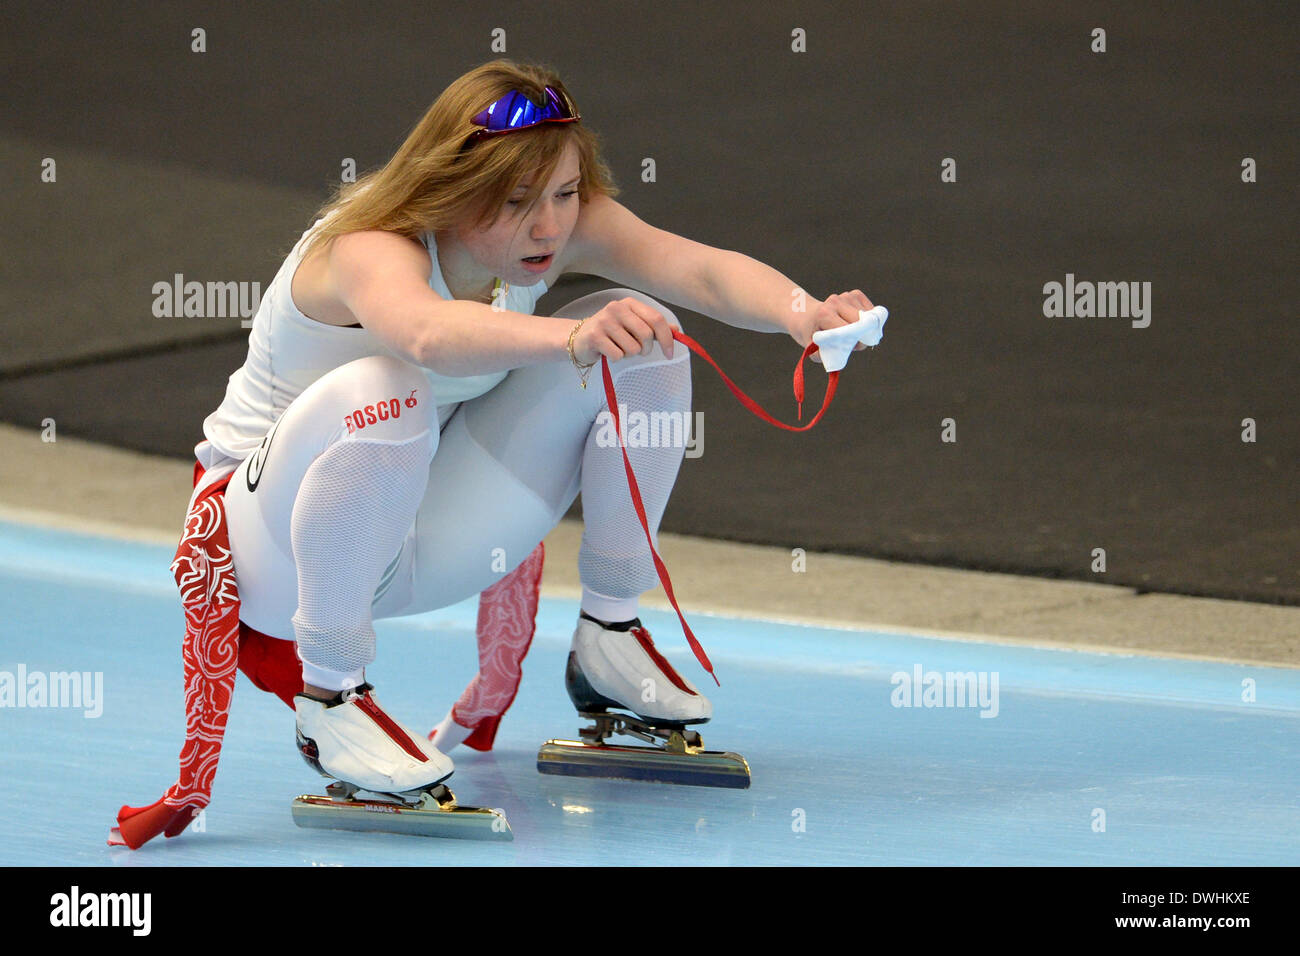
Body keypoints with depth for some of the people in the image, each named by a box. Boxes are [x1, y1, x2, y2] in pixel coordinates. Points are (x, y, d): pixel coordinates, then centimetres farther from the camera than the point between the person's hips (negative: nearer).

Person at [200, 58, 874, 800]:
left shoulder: (563, 228, -13)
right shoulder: (369, 250, -32)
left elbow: (702, 269, -29)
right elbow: (428, 332, -57)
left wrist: (800, 312, -51)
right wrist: (574, 338, -73)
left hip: (420, 534, 6)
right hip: (274, 537, -6)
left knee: (642, 337, -8)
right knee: (380, 395, -41)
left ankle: (610, 637, 5)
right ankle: (329, 696, -24)